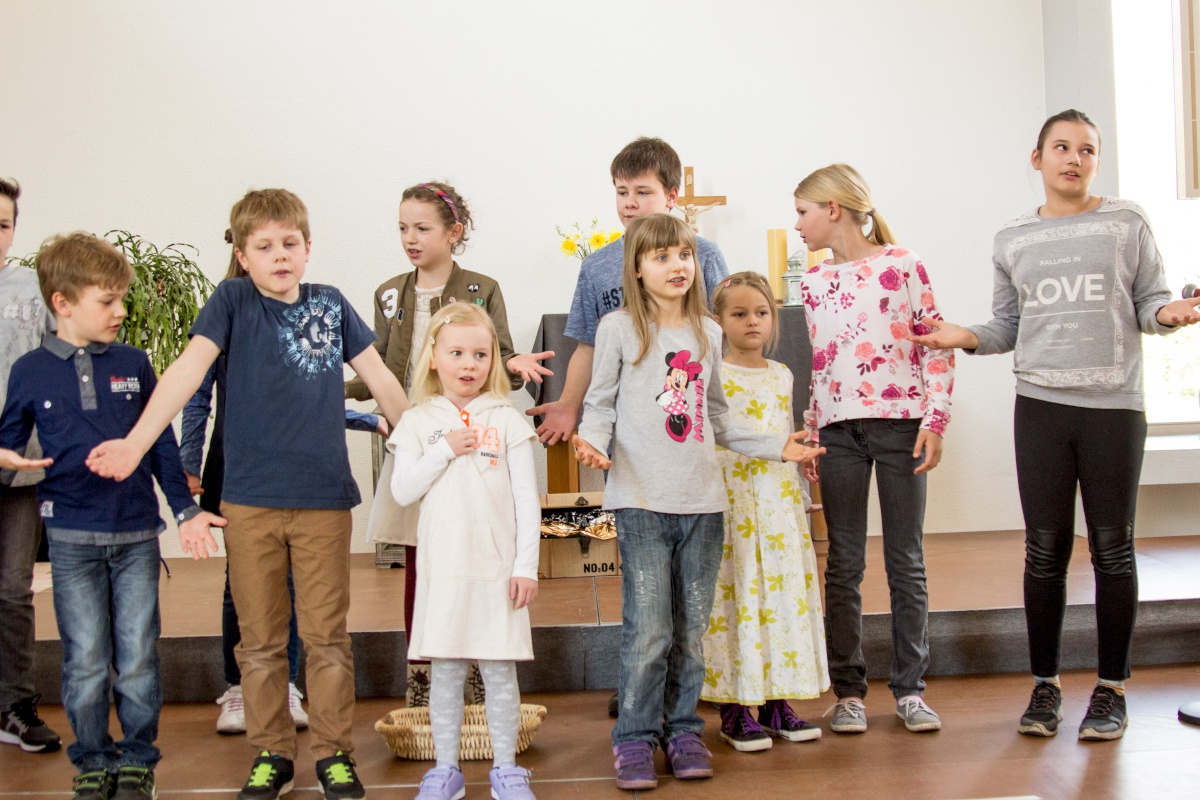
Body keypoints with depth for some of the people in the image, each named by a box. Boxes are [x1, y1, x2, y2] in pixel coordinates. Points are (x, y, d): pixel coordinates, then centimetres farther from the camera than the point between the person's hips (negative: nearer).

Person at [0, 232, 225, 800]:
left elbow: (161, 442, 10)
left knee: (138, 661, 4)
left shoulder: (133, 364, 5)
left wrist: (185, 509, 8)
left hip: (137, 535, 1)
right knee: (85, 663, 5)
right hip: (72, 537, -1)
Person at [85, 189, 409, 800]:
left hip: (324, 498, 1)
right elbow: (188, 368, -14)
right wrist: (135, 442, -26)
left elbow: (379, 377, 12)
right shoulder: (233, 301, -1)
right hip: (250, 501, -1)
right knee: (259, 639, 10)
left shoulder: (331, 304, 7)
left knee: (327, 636, 7)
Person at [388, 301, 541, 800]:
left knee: (500, 670, 4)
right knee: (445, 671, 6)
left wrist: (526, 566, -4)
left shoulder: (506, 420, 3)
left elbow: (526, 499, 1)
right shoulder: (418, 422, 5)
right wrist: (445, 450, -12)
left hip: (497, 567, -1)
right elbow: (402, 492, -2)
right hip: (442, 568, 1)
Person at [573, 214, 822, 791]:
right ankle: (635, 738, 9)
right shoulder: (619, 329, 1)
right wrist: (593, 441, -16)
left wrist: (774, 446, 16)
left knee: (691, 630, 9)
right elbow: (599, 404, 4)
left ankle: (682, 730, 23)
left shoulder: (708, 332, 14)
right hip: (642, 500, -4)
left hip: (702, 501, 4)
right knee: (648, 630, -6)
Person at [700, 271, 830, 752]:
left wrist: (797, 495, 17)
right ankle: (734, 709, 5)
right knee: (735, 594, -3)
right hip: (730, 500, -5)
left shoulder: (782, 375, 13)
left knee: (784, 590, 6)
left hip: (779, 499, 6)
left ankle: (776, 703, 15)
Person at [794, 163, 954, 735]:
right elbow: (814, 365, 14)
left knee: (906, 560, 4)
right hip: (838, 431, 3)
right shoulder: (812, 283, 11)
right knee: (844, 564, 5)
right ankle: (848, 691, 13)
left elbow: (937, 344, -1)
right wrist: (808, 436, 8)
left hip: (899, 422, -3)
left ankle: (910, 688, 14)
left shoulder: (902, 264, 0)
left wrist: (934, 419, -8)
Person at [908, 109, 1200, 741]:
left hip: (1114, 405, -1)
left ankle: (1111, 689, 16)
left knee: (1112, 548, 4)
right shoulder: (1013, 240, 11)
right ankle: (1045, 685, 17)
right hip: (1040, 405, 2)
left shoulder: (1126, 222, 5)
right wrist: (963, 338, -4)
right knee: (1045, 549, 5)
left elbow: (1148, 302, 5)